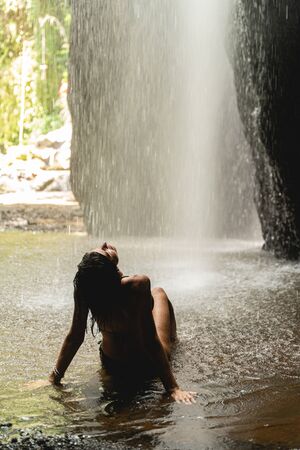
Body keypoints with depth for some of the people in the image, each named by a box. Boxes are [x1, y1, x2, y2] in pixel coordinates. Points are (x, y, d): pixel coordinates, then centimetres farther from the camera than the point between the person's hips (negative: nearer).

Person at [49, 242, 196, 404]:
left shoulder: (84, 287, -25)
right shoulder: (137, 285, -37)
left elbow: (75, 337, -18)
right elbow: (151, 342, -34)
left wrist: (55, 377, -7)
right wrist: (173, 388, -30)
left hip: (111, 366, 3)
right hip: (146, 366, -3)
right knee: (158, 293, 23)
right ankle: (173, 338, 55)